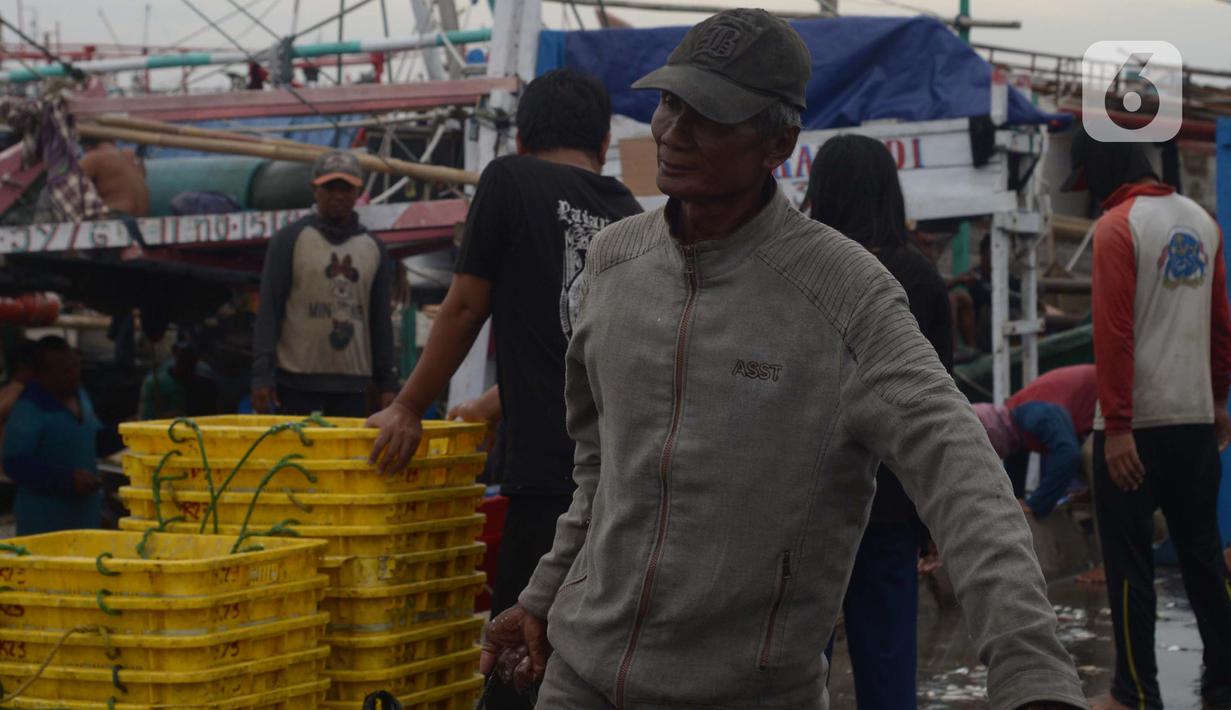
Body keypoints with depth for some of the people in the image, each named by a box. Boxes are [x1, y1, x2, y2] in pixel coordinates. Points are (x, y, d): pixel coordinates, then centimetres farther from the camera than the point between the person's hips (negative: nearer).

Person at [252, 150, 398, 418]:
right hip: (297, 383, -3)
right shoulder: (289, 240, 2)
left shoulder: (374, 248, 13)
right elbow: (268, 311, -1)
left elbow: (381, 319, 15)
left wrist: (387, 383, 9)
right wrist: (261, 375, -8)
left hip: (354, 384, 3)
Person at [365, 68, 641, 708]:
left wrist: (408, 408, 16)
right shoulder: (631, 216, 19)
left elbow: (465, 307, 5)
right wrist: (496, 403, 38)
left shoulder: (511, 181, 3)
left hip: (554, 468, -6)